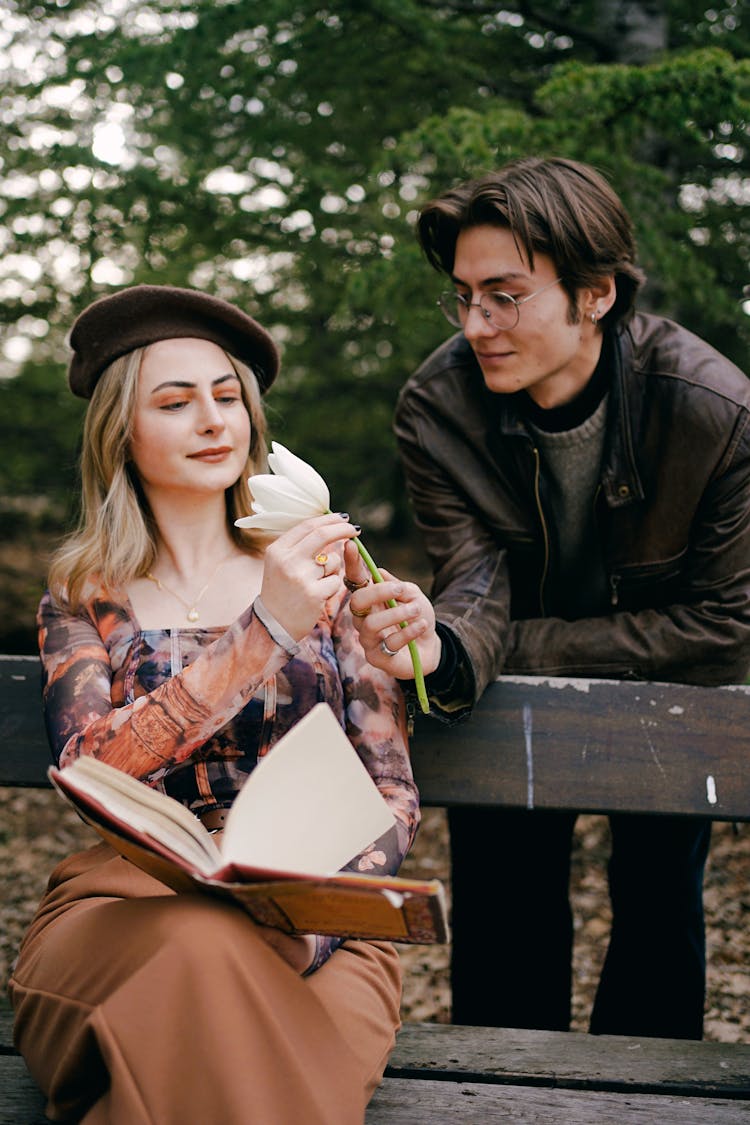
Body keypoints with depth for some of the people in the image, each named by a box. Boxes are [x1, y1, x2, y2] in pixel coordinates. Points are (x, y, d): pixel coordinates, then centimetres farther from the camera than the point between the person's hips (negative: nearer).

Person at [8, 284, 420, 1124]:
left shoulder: (322, 575, 11)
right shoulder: (85, 597, 9)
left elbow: (393, 792, 8)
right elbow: (87, 771, -11)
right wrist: (264, 632, -20)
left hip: (311, 932, 0)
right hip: (127, 912, 0)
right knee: (200, 947, -36)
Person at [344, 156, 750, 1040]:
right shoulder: (436, 408, -21)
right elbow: (476, 586, -23)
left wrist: (525, 645, -24)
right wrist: (447, 646, -49)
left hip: (667, 696, -1)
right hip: (515, 702, 1)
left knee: (659, 913, 2)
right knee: (503, 908, 2)